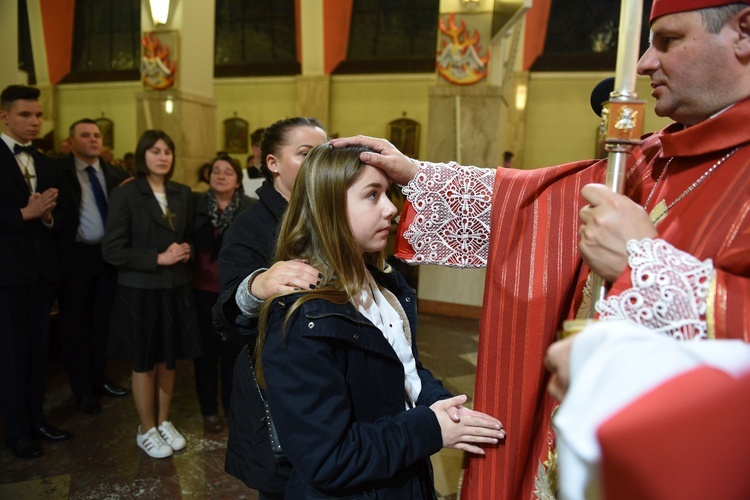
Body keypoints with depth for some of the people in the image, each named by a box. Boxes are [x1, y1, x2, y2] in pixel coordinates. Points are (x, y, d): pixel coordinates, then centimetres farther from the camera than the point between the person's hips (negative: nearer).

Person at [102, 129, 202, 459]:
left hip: (175, 289, 4)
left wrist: (186, 252, -7)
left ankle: (164, 422, 32)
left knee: (168, 359, 13)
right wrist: (158, 258, -18)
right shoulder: (125, 195, -8)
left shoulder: (182, 194, 6)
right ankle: (146, 430, 27)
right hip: (139, 291, -4)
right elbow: (112, 249, -12)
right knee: (144, 362, 9)